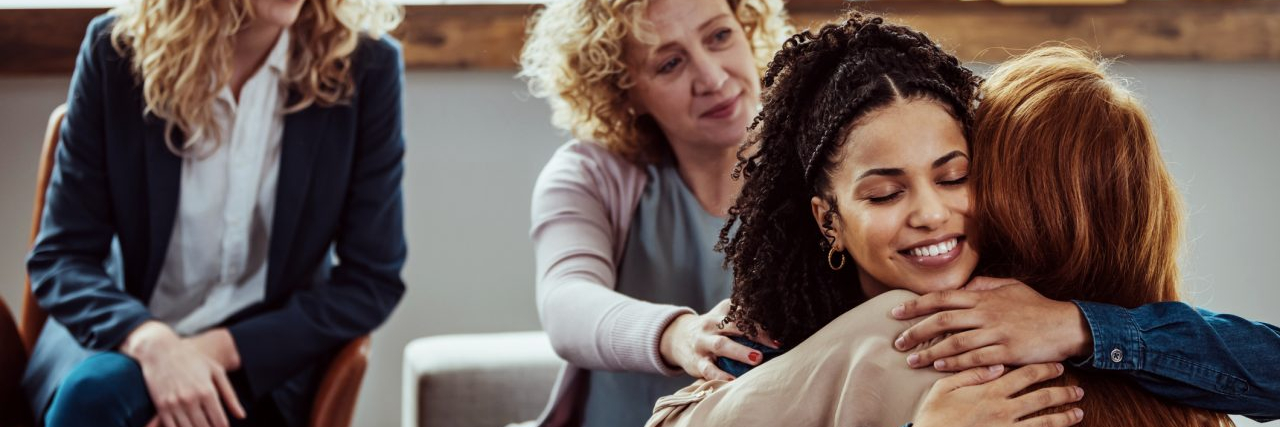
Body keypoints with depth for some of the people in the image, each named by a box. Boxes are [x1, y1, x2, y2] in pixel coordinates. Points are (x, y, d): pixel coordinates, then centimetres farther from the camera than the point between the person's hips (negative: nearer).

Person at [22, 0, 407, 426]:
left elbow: (372, 282, -6)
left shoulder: (367, 67, -10)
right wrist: (152, 342, -25)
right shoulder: (116, 50, -7)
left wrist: (223, 348, -18)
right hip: (126, 337, 2)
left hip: (264, 367, -1)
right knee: (90, 390, -32)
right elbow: (59, 255, -5)